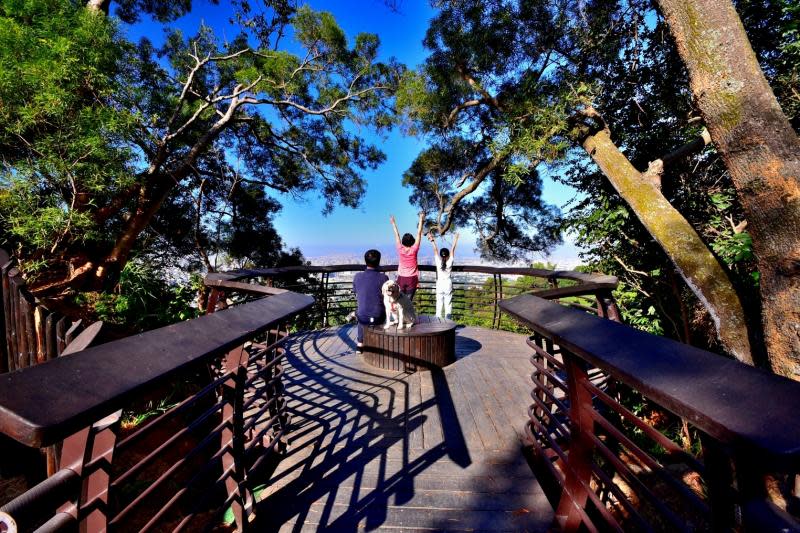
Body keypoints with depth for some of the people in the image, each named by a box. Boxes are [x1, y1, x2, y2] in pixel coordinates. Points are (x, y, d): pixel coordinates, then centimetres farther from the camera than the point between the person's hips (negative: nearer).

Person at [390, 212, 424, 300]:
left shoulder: (400, 249, -6)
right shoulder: (414, 250, -10)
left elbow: (397, 234, 4)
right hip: (412, 279, -1)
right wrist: (421, 220, 1)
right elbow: (419, 233, -5)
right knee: (408, 300, -1)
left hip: (401, 278, 2)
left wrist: (393, 222, 14)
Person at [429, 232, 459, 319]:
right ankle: (447, 320, 4)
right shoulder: (450, 262, -9)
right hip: (448, 285, 0)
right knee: (448, 304, 3)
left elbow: (435, 250, -5)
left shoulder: (438, 262, -9)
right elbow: (452, 250, -4)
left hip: (439, 285, 0)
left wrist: (432, 241, -1)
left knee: (439, 303, 4)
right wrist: (455, 240, 1)